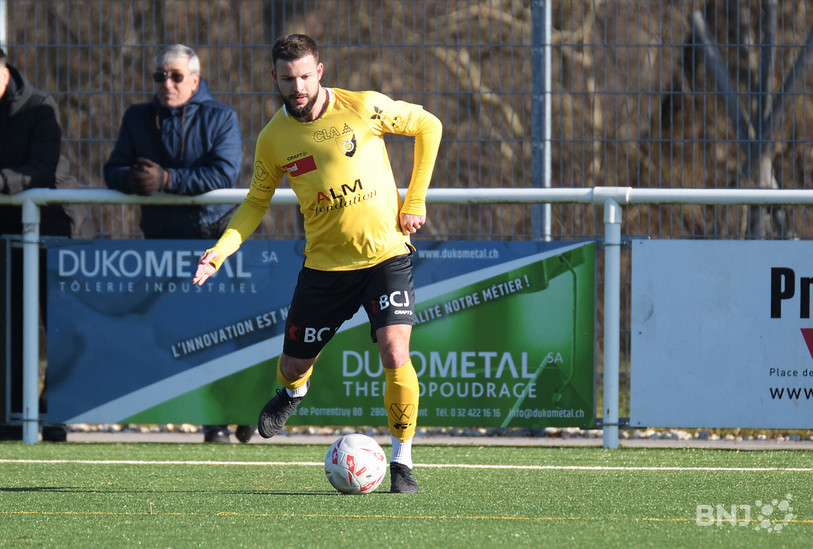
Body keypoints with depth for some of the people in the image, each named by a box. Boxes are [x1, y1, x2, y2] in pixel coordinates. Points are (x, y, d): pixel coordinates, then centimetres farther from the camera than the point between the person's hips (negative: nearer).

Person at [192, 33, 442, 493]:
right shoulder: (273, 139, -4)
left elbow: (428, 126, 2)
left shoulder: (363, 108, -12)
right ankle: (293, 393, 50)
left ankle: (402, 459, -2)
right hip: (325, 262, 3)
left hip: (386, 253, -3)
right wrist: (220, 251, -7)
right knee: (294, 363, 10)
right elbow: (257, 203, 9)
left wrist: (415, 201, -3)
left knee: (395, 354, -19)